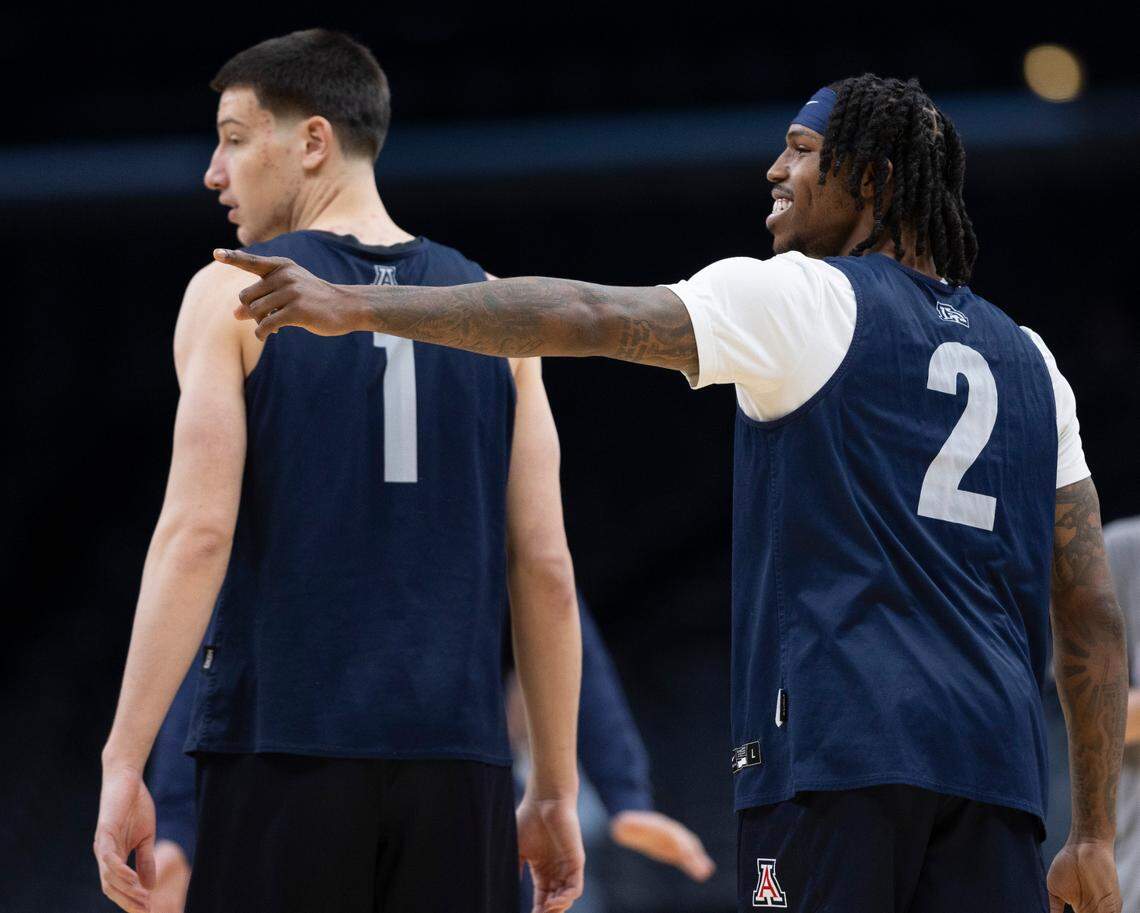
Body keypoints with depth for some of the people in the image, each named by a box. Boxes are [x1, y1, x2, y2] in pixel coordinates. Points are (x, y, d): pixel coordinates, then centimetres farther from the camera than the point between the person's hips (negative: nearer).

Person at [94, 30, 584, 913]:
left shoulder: (233, 295, 1)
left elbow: (197, 533, -10)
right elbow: (545, 566, 8)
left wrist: (124, 764, -10)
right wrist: (556, 792, 13)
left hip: (283, 750, -3)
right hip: (456, 757, 3)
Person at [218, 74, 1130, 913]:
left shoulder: (804, 300, 4)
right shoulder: (1027, 358, 21)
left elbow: (583, 317, -6)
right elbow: (1094, 611, 17)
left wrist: (359, 306, -4)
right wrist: (1094, 837, 18)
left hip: (838, 741, -6)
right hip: (994, 759, 6)